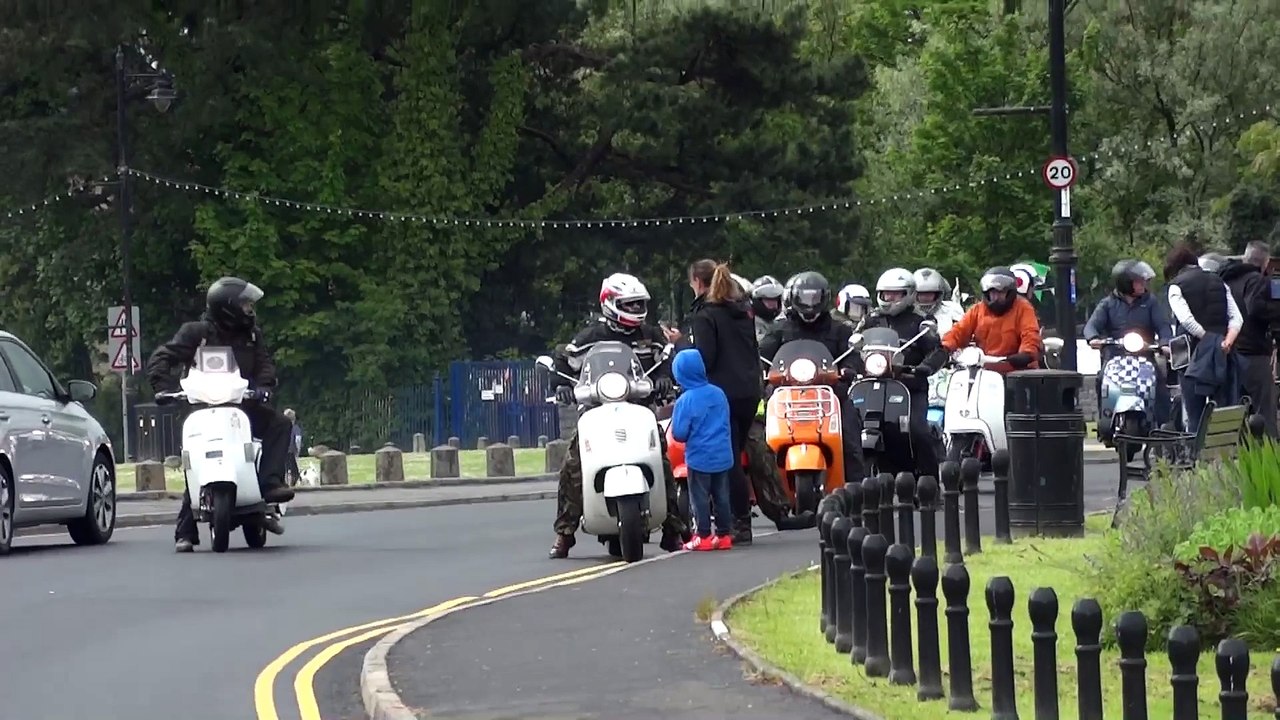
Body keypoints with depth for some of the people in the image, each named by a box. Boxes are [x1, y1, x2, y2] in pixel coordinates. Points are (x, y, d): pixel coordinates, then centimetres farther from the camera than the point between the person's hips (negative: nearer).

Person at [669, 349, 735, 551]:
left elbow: (679, 433, -15)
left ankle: (703, 536, 4)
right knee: (722, 496, 12)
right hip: (722, 456, 5)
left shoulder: (685, 401, -16)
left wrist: (691, 437, 5)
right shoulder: (718, 394, 0)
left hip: (699, 458, -5)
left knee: (700, 497, 3)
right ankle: (724, 534, 16)